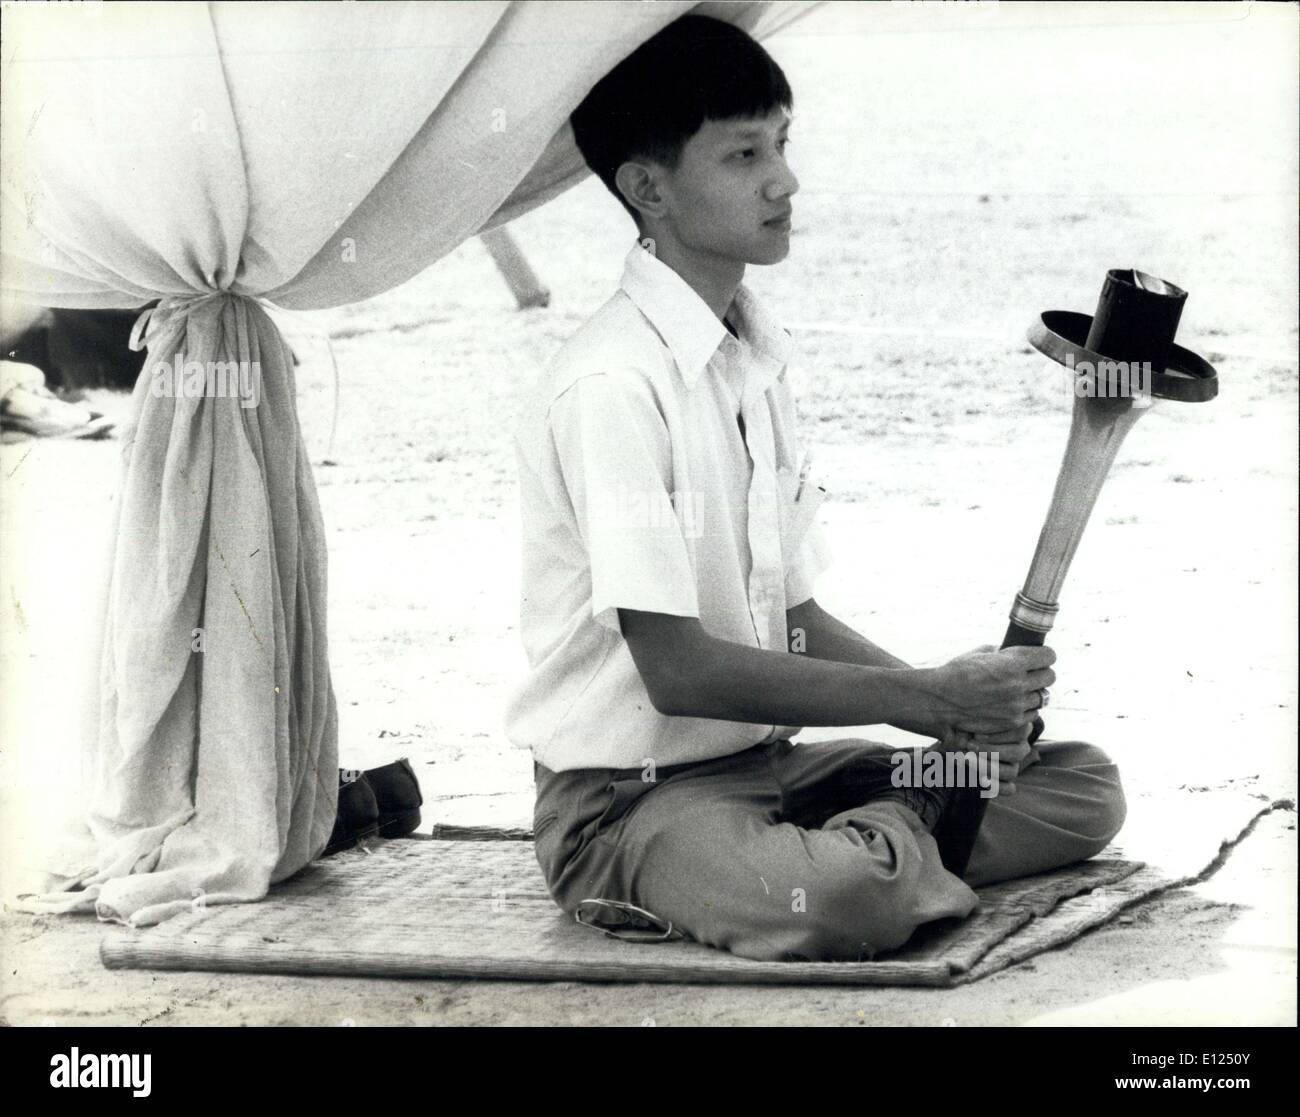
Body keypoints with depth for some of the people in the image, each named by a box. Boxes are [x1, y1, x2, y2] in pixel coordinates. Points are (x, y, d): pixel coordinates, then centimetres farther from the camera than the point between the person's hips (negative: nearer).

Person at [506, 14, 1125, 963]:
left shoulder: (758, 366, 10)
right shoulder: (612, 385, -18)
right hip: (629, 801, -8)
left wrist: (958, 706, -5)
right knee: (843, 898, -37)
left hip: (770, 763, 8)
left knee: (1084, 788, 2)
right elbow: (676, 669, -22)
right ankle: (885, 850, -8)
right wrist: (926, 698, -19)